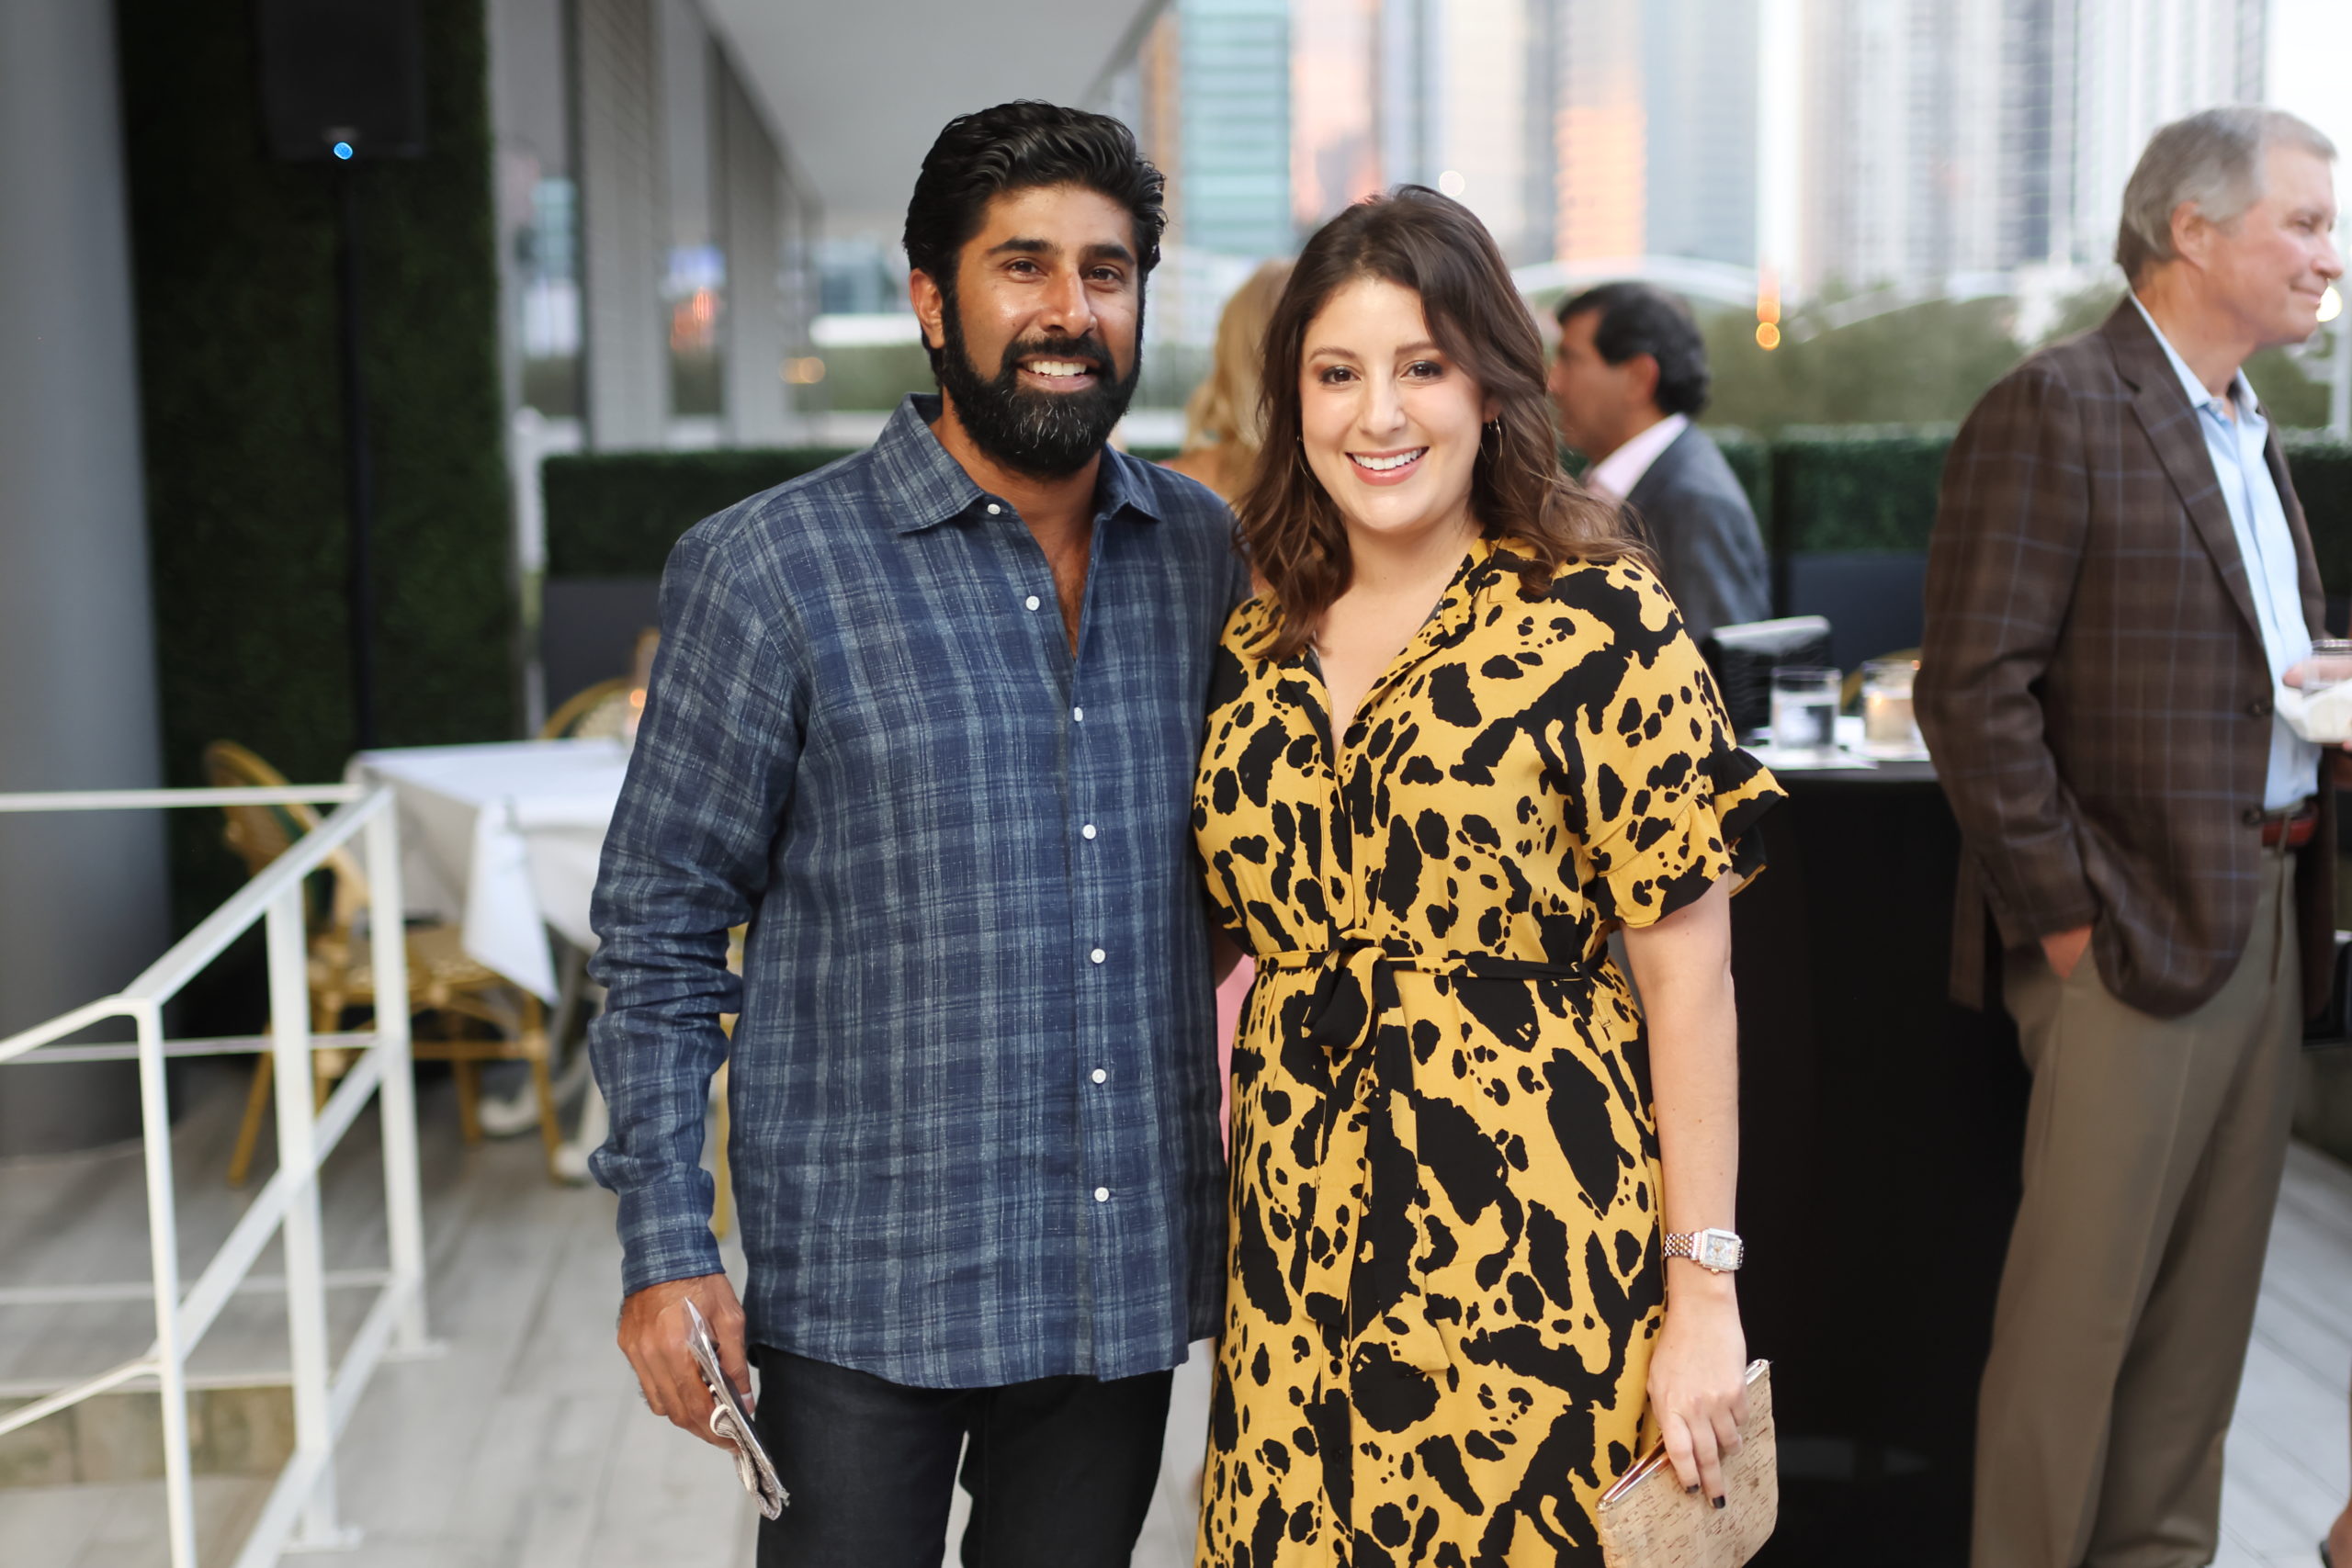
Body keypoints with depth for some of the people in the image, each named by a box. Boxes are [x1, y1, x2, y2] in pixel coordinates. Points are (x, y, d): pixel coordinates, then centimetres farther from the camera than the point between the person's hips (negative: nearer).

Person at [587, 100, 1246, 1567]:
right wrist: (665, 1247, -9)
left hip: (1129, 1271, 4)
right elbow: (660, 925, -5)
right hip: (861, 1287, -4)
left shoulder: (1204, 551, 4)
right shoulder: (772, 568, -8)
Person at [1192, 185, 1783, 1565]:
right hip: (1299, 1243, 5)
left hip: (1530, 1232, -4)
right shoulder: (1255, 649, 8)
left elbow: (1690, 973, -9)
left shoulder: (1598, 622, -8)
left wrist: (1704, 1294, -11)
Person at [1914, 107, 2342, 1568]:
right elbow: (1974, 687, -17)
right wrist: (2060, 910, -16)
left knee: (2208, 1301, 15)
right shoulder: (2055, 410, -11)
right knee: (2084, 1293, -1)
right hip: (2137, 927, -8)